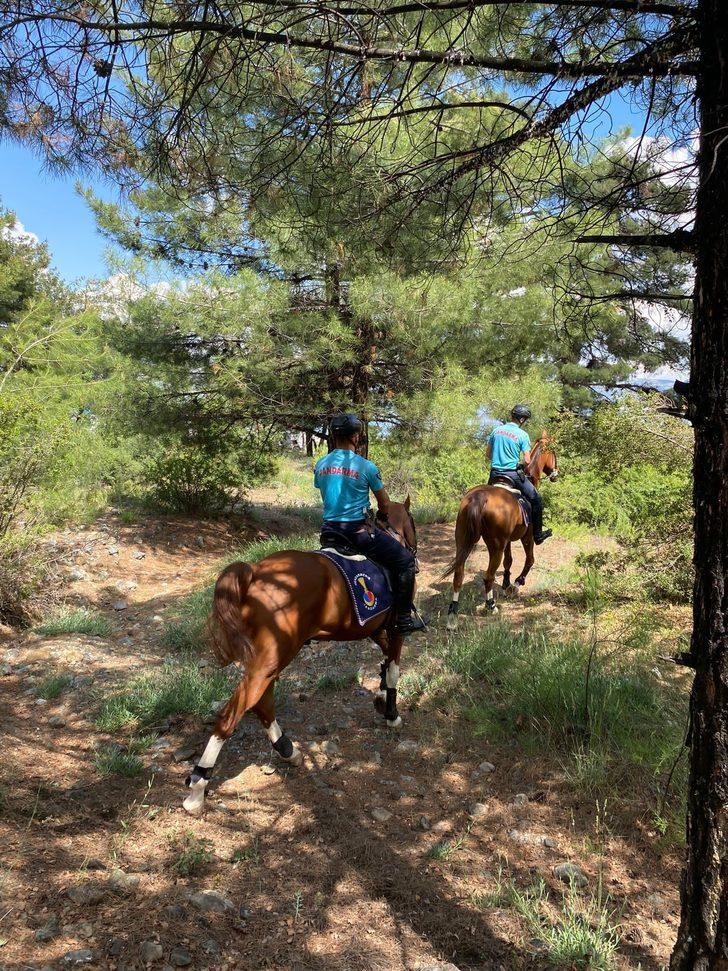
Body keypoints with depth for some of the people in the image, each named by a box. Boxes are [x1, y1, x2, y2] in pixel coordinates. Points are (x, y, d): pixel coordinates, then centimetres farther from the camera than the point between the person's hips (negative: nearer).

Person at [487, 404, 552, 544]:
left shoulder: (496, 430, 6)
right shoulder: (522, 435, -8)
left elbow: (488, 454, 11)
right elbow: (527, 460, -11)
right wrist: (520, 466, 9)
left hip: (495, 473, 4)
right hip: (513, 474, -4)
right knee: (536, 499, 10)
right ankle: (538, 535, 14)